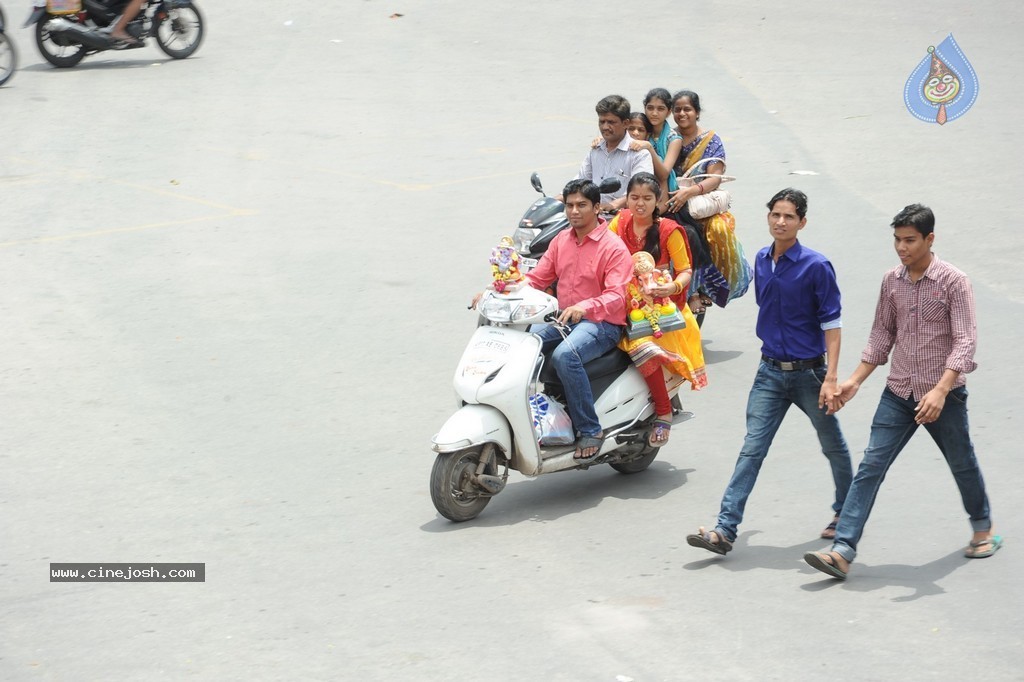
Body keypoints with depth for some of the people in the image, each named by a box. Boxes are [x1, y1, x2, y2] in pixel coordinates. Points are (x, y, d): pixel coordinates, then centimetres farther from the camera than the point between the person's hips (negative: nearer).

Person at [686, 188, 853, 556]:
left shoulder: (816, 266, -14)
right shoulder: (762, 261, 3)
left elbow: (832, 324, -14)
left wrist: (830, 378, -20)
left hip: (809, 372, -4)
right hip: (771, 371, 4)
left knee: (833, 447, 14)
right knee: (752, 449, -5)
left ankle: (845, 513, 35)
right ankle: (725, 530, -11)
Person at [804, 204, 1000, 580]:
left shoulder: (953, 281, -12)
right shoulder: (891, 281, 3)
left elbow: (965, 341, -18)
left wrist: (941, 390, -30)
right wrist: (855, 380, 4)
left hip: (943, 394, -4)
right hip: (899, 394, 4)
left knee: (962, 464, 16)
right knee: (870, 467, -7)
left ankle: (983, 528, 43)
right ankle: (842, 551, -12)